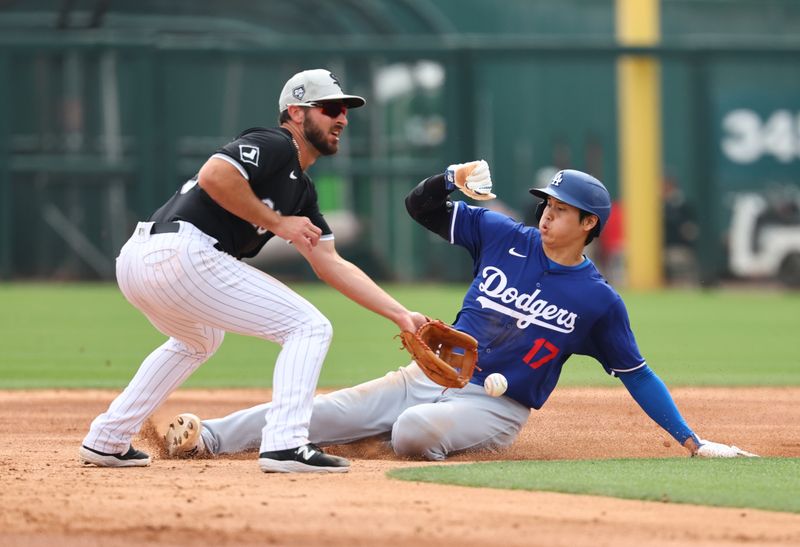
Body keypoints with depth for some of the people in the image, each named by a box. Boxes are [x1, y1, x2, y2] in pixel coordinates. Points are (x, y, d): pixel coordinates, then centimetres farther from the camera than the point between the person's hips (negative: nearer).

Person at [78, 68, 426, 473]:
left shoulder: (301, 189, 27)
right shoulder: (274, 146, -1)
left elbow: (331, 265, 24)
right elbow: (214, 175, -19)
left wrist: (400, 315, 17)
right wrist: (277, 223, -9)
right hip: (182, 253, -10)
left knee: (199, 340, 40)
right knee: (309, 327, -3)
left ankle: (107, 441, 35)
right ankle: (284, 445, -15)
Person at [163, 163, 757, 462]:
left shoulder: (599, 301, -3)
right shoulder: (503, 237, 5)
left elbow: (637, 376, 2)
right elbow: (420, 206, 8)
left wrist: (693, 441, -4)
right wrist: (450, 180, -14)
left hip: (494, 409, -4)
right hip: (431, 375, 4)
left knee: (414, 430, -36)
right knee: (322, 413, -12)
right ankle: (208, 438, -17)